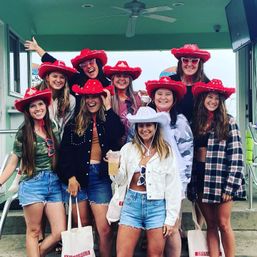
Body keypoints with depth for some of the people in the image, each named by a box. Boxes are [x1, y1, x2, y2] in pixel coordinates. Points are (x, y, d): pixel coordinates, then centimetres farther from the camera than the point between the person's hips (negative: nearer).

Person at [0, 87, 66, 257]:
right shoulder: (24, 132, -2)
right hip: (32, 184, -3)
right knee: (33, 231, 3)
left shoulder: (53, 127, 7)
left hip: (54, 184, 4)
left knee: (60, 233, 0)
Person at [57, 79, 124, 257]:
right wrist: (70, 177, -5)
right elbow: (65, 150, 3)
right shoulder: (75, 122, 7)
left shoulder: (109, 120, 7)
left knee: (105, 228, -6)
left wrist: (108, 108, -10)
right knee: (83, 226, 9)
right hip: (77, 175, 1)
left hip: (100, 175, -1)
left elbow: (119, 134, -16)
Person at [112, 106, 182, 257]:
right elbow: (121, 181, 6)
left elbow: (173, 187, -1)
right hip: (132, 204, 2)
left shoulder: (166, 151, -2)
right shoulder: (128, 149, 4)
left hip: (157, 206, -1)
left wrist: (171, 219, -3)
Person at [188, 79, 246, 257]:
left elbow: (236, 155, -8)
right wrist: (190, 182, 2)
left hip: (220, 177, -3)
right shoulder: (195, 122, 8)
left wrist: (230, 185, -14)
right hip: (200, 178, 4)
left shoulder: (228, 122, -2)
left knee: (223, 224, 1)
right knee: (211, 224, 10)